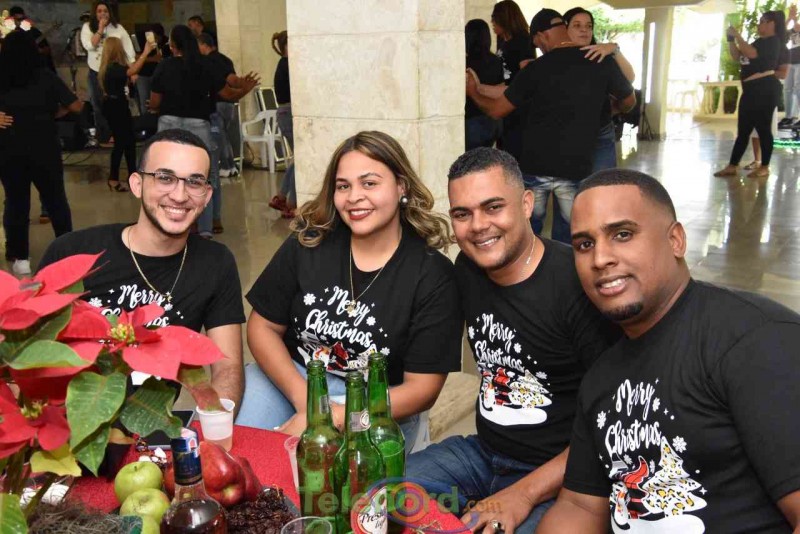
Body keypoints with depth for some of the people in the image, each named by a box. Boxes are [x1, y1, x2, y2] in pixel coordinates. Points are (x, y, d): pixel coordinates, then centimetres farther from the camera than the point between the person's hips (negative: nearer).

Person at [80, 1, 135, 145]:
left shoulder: (118, 27, -1)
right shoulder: (87, 27, 0)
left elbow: (129, 49, -3)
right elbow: (89, 46, -16)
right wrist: (100, 29, -16)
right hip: (96, 73, 1)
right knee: (99, 106, 10)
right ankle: (104, 137, 22)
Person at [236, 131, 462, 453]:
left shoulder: (432, 275, -10)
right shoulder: (308, 243, -3)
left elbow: (422, 388, -10)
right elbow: (263, 327, 1)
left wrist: (330, 420, -20)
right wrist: (306, 402, -14)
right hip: (290, 380, 2)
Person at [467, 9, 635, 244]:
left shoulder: (536, 68, -4)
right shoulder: (602, 63, 0)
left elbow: (497, 109, 3)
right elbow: (629, 103, 16)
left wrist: (472, 92, 22)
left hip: (535, 165, 0)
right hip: (576, 167, 1)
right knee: (567, 238, 12)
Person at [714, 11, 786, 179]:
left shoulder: (773, 41, -6)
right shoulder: (759, 42, 20)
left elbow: (751, 53, -22)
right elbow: (737, 56, 22)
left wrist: (737, 36, -14)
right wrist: (731, 40, 9)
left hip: (765, 89, -9)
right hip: (751, 90, 9)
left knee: (763, 128, -5)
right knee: (743, 130, 6)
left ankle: (765, 168, 2)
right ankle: (732, 166, 6)